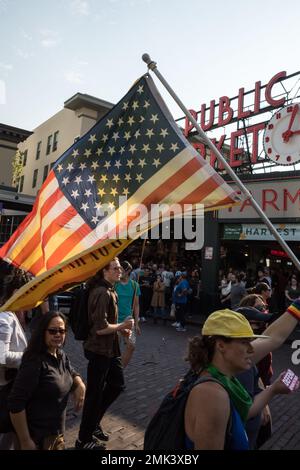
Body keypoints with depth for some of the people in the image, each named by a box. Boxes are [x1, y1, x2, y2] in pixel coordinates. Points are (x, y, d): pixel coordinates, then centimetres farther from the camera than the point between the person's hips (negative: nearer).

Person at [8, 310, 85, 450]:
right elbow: (16, 404, -25)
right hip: (38, 437, -7)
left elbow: (72, 374, 17)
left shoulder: (61, 356, -1)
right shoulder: (35, 361, -25)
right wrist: (25, 442, -20)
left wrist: (80, 385, -4)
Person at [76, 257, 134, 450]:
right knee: (95, 393, 6)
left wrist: (122, 328, 5)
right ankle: (84, 439, 28)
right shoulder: (102, 293, -24)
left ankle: (94, 422, 39)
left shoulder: (109, 290, 9)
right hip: (99, 351, -10)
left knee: (117, 384, 21)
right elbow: (101, 328, -28)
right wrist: (123, 326, -14)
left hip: (110, 348, 10)